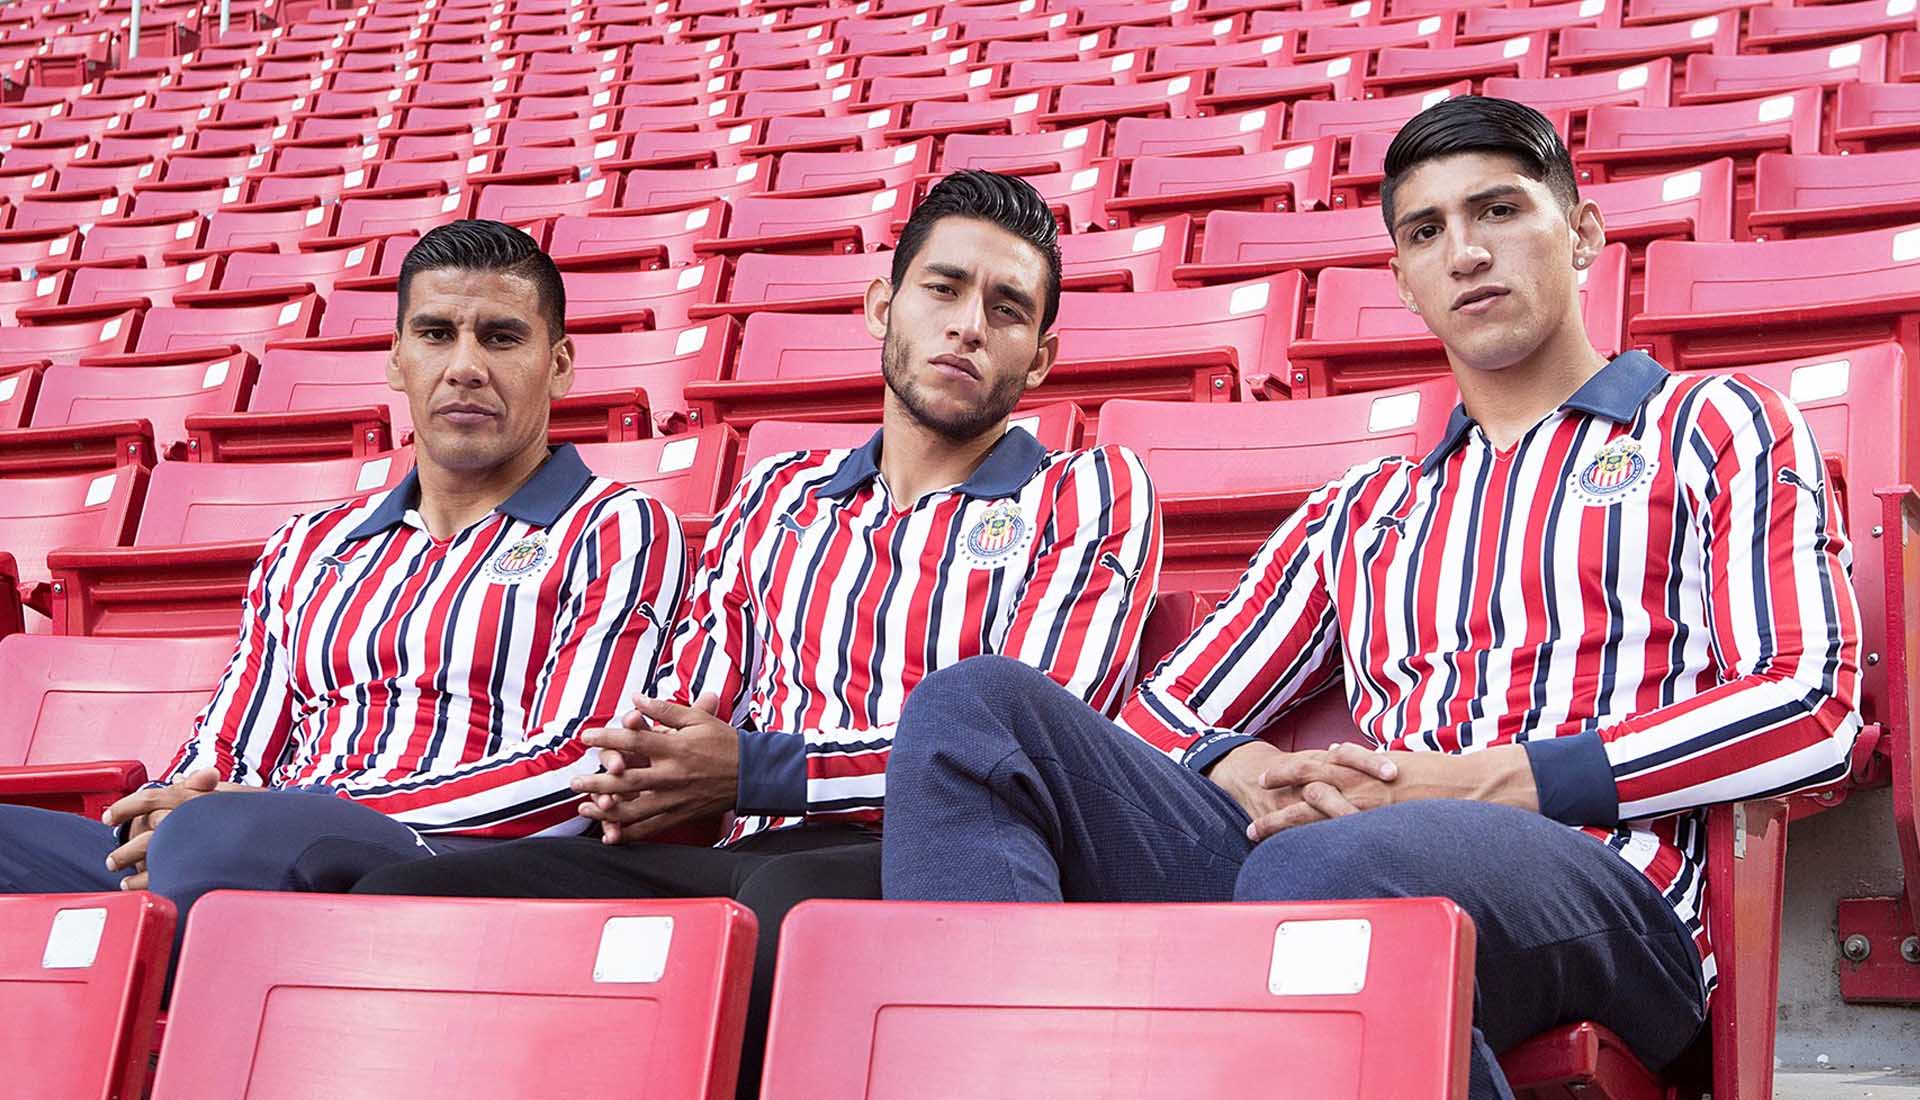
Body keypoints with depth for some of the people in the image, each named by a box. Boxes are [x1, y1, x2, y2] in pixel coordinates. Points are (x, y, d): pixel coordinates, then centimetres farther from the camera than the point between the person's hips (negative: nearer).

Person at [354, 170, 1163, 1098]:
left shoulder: (1090, 494, 12)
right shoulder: (779, 495, 27)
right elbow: (687, 701, 26)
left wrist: (751, 770, -11)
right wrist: (640, 767, -1)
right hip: (742, 859, 5)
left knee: (794, 898, -42)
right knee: (399, 899, -21)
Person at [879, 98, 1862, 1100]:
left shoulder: (1713, 427, 16)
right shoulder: (1358, 512, 31)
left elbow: (1809, 706, 0)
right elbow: (1167, 717, 26)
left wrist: (1489, 782, -9)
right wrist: (1241, 776, -1)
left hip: (1585, 871, -5)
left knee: (1322, 869, -42)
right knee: (973, 702, -14)